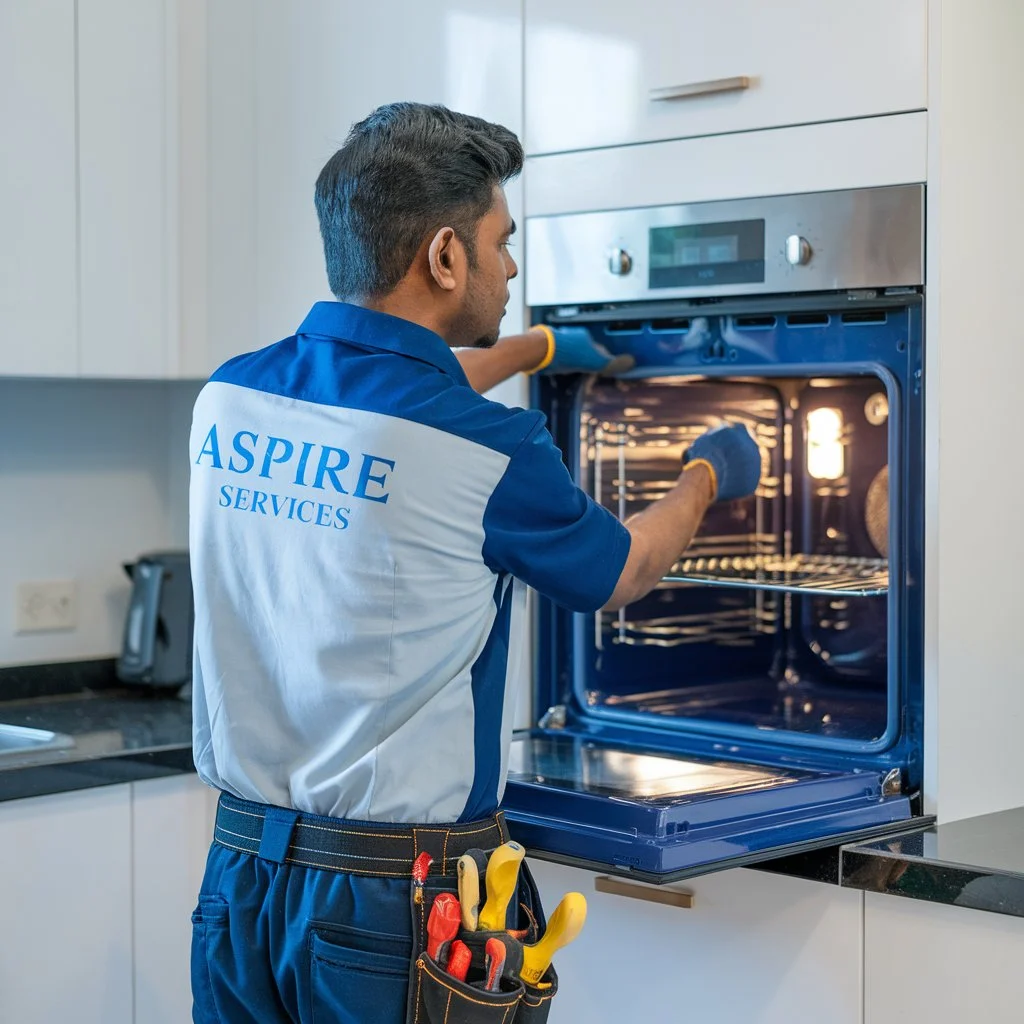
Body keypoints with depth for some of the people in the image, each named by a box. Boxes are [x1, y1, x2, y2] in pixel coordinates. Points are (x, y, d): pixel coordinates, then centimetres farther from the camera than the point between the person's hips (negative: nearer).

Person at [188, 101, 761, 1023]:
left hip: (239, 872, 6)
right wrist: (706, 478, 22)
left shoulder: (229, 397, -1)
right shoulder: (488, 452, -19)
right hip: (392, 903, -6)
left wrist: (538, 348, 37)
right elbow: (622, 575, 2)